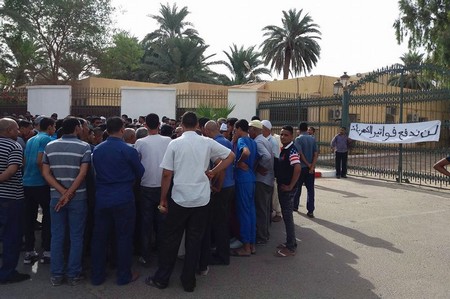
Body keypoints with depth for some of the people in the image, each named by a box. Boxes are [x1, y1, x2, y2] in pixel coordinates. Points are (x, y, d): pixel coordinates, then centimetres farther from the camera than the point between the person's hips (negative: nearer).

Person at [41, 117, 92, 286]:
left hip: (56, 197, 3)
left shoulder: (50, 146, 5)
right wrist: (69, 194, -13)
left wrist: (63, 192, -8)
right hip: (78, 198, -3)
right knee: (76, 237, 7)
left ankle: (56, 275, 19)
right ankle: (73, 275, 14)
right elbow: (82, 174, -15)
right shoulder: (84, 147, -7)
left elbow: (46, 173, -1)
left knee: (57, 236, 12)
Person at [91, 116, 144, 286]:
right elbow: (140, 172, 0)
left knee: (99, 237, 12)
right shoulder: (128, 150, -12)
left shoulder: (97, 150, 3)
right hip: (123, 200, -4)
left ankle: (97, 276, 23)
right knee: (124, 237, 7)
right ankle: (124, 276, 16)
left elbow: (96, 172, 15)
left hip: (101, 199, 5)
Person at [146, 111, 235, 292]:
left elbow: (167, 174, -6)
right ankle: (189, 281, 21)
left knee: (171, 239, 11)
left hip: (179, 199, -1)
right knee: (194, 240, 11)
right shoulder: (207, 142, -1)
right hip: (201, 199, 2)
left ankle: (161, 279, 23)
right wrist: (212, 172, 6)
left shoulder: (175, 143, -5)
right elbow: (230, 156, 4)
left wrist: (163, 199, 3)